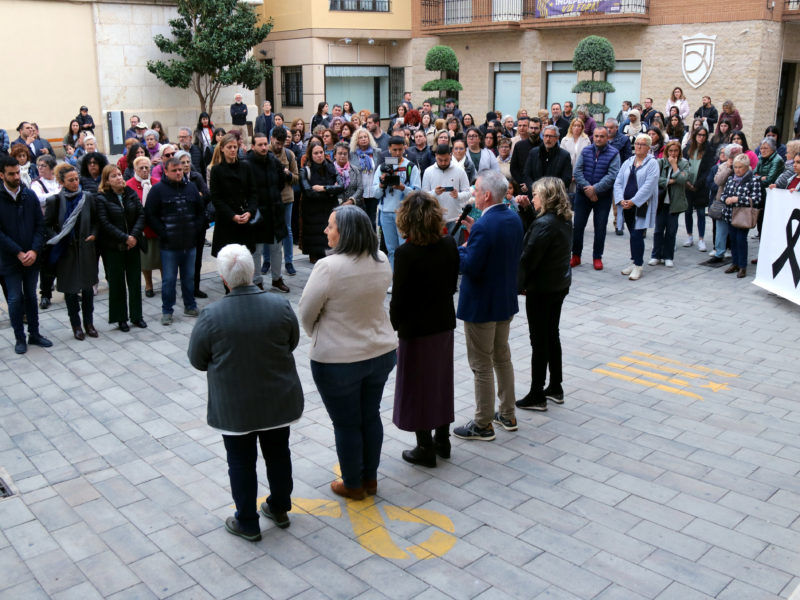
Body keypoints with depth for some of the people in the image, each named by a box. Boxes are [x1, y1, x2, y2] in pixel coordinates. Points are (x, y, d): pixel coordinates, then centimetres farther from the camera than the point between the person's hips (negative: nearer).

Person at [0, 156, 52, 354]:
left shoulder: (30, 195, 1)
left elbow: (40, 224, 0)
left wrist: (34, 250, -12)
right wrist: (18, 253, -17)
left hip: (31, 257, 3)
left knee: (31, 296, 14)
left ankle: (34, 334, 25)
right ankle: (19, 338, 16)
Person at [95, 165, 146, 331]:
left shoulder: (131, 194, 5)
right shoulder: (101, 199, -7)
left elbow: (141, 215, 1)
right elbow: (105, 224, -13)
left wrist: (134, 235, -12)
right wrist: (125, 238, -17)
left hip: (133, 245, 4)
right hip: (113, 248, -4)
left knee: (135, 281, 8)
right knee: (117, 284, 4)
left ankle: (136, 316, 20)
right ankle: (121, 319, 15)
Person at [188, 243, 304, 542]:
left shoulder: (211, 315, -19)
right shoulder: (280, 306, -11)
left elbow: (197, 360, -7)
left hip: (235, 407, -3)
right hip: (279, 401, 3)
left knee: (241, 462, 12)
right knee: (278, 453, 20)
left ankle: (247, 523, 25)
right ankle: (280, 509, 37)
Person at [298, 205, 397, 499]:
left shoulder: (328, 267, -23)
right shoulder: (382, 261, -5)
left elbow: (307, 314, -13)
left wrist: (319, 337, 7)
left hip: (338, 360, -6)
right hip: (382, 352, 6)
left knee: (346, 424, 12)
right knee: (371, 416, 20)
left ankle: (353, 485, 29)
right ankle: (370, 479, 36)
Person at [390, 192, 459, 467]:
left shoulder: (406, 253, -22)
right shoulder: (449, 244, -5)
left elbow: (399, 299, -17)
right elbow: (452, 283, 5)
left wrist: (392, 328, -2)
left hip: (416, 329, -6)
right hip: (444, 323, 6)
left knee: (418, 386, 8)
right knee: (442, 381, 19)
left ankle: (425, 448, 19)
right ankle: (442, 440, 32)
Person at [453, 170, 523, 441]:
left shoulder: (483, 227, -25)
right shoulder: (514, 218, 2)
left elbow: (471, 267, -26)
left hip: (481, 305, -9)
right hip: (506, 301, 9)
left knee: (481, 366, 4)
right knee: (502, 357, 21)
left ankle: (483, 425, 15)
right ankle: (507, 415, 33)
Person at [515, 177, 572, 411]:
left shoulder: (544, 223, -23)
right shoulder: (565, 220, 5)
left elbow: (529, 257, -20)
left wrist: (518, 284, -11)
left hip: (541, 289, -9)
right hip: (560, 285, 9)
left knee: (539, 341, 0)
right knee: (552, 336, 19)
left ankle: (537, 396, 10)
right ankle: (555, 388, 30)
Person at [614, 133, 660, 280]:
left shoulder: (652, 163, -3)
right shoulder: (628, 162, 13)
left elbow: (648, 186, -13)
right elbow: (618, 182, 7)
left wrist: (633, 201, -18)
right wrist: (621, 200, -9)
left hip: (642, 206, -5)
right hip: (627, 206, 5)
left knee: (637, 235, -9)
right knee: (634, 234, 13)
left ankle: (638, 266, 0)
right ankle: (634, 262, 24)